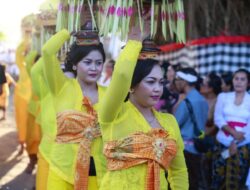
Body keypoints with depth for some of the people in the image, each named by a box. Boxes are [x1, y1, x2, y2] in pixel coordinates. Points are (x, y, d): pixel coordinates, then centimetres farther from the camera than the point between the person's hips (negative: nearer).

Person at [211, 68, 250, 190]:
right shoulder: (223, 96, 9)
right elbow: (218, 119, -1)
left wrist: (236, 143, -17)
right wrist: (233, 132, -17)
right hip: (222, 144, 1)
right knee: (218, 179, 1)